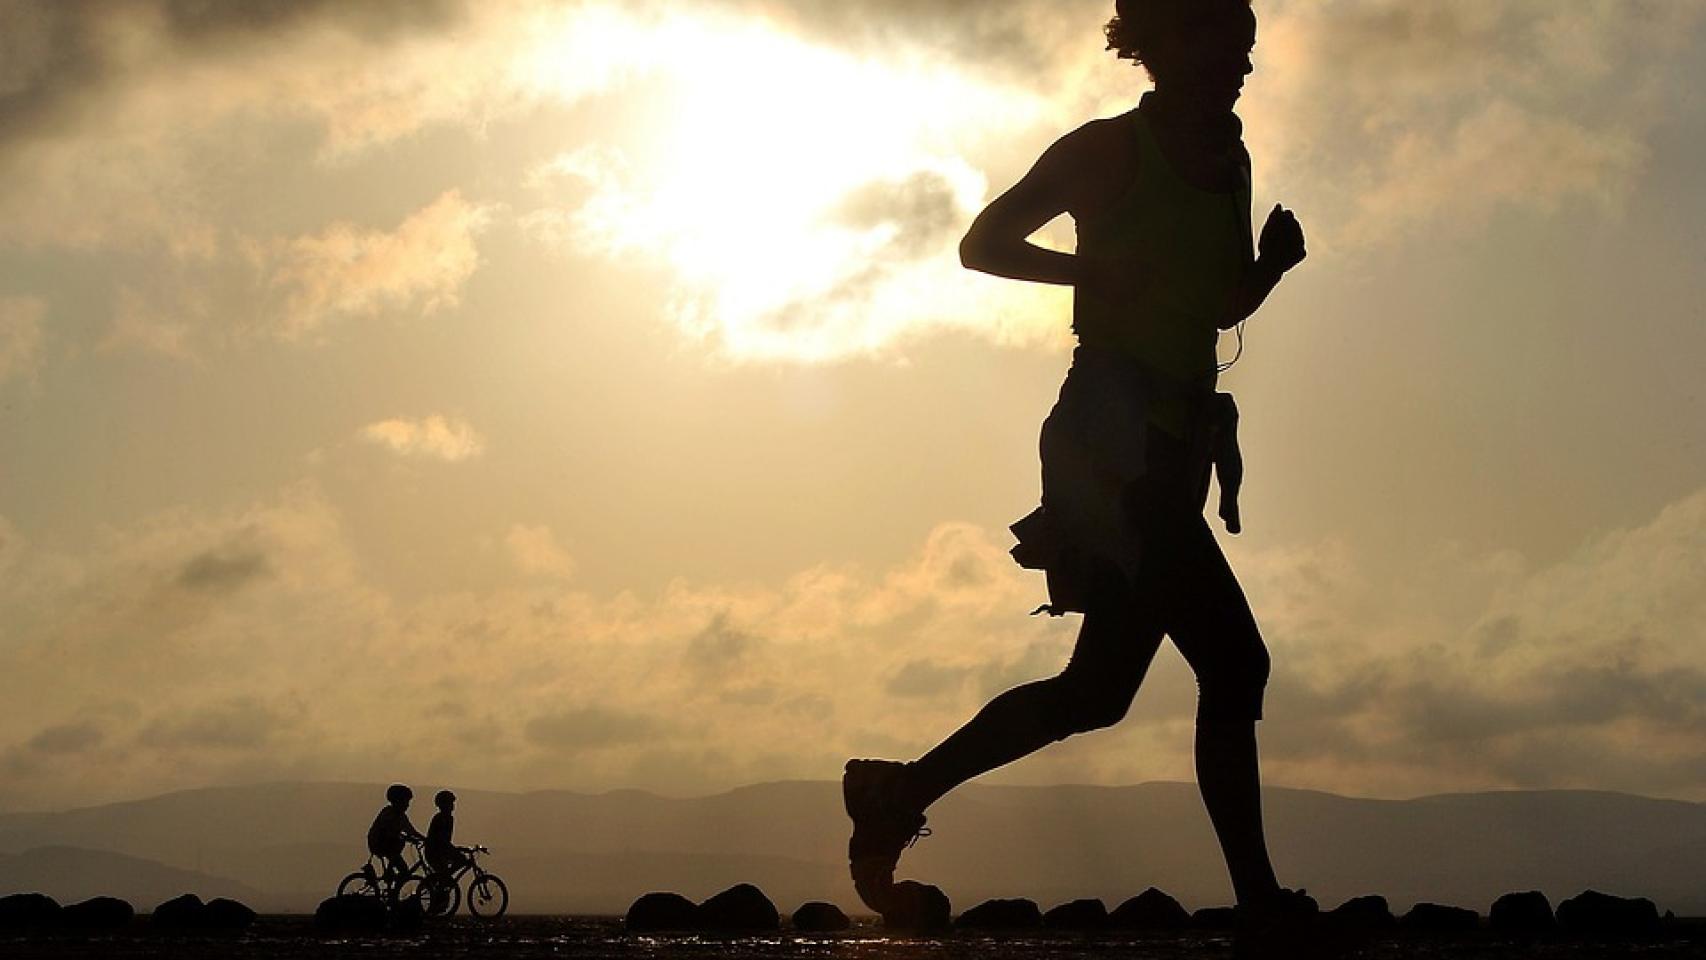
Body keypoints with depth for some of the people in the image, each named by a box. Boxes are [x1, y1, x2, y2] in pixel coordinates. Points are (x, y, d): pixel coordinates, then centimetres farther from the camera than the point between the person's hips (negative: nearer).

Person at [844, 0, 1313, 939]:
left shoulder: (1229, 163, 19)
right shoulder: (1111, 149, -3)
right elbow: (983, 241, -3)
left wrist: (1270, 264, 6)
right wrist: (1098, 270, -17)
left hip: (1169, 452, 9)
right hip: (1113, 432, -8)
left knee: (1101, 684, 5)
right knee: (1230, 662, -13)